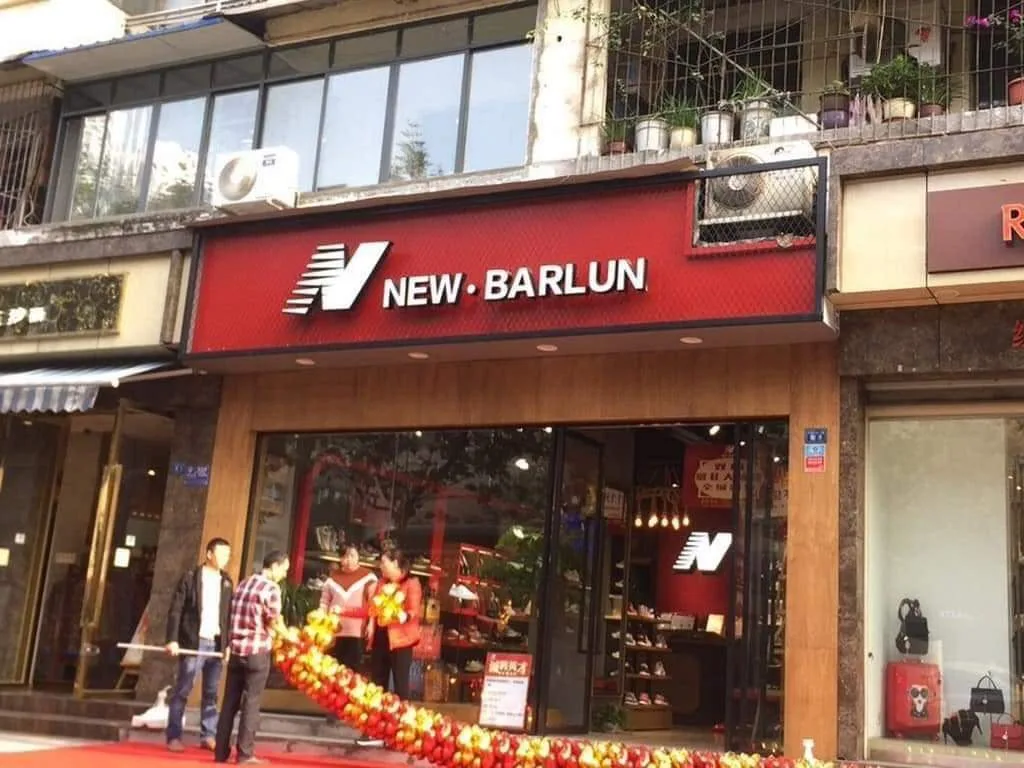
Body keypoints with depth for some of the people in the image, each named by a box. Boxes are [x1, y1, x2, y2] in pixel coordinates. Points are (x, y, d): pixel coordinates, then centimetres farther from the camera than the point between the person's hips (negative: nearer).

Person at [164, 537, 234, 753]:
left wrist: (229, 644, 5)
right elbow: (176, 610, -5)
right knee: (182, 691, 0)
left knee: (211, 693, 8)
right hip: (193, 642, -4)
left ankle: (208, 736, 14)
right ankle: (174, 736, 7)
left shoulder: (226, 581, 12)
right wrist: (172, 639, -12)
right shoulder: (191, 577, -2)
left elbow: (229, 615, 12)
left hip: (216, 643, 5)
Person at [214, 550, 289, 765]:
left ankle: (221, 751, 11)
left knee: (230, 702, 9)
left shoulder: (243, 584, 13)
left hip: (236, 649, 7)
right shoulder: (271, 587, -9)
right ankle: (245, 753, 0)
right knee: (251, 703, -1)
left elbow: (238, 617, 13)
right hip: (257, 651, -6)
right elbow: (275, 623, -10)